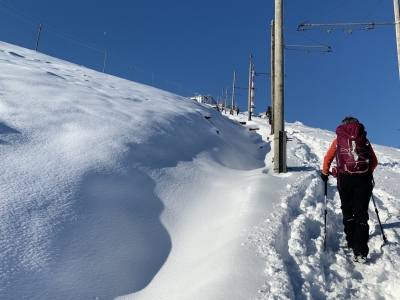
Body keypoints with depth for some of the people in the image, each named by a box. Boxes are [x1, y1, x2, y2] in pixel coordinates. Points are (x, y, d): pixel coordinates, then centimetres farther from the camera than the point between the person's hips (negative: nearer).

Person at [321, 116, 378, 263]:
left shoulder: (338, 139, 14)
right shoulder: (364, 140, 15)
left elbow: (328, 158, 15)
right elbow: (374, 162, 17)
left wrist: (325, 173, 30)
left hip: (345, 178, 0)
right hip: (364, 179, 1)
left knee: (348, 210, 15)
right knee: (361, 213, 0)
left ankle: (352, 242, 17)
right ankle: (360, 252, -6)